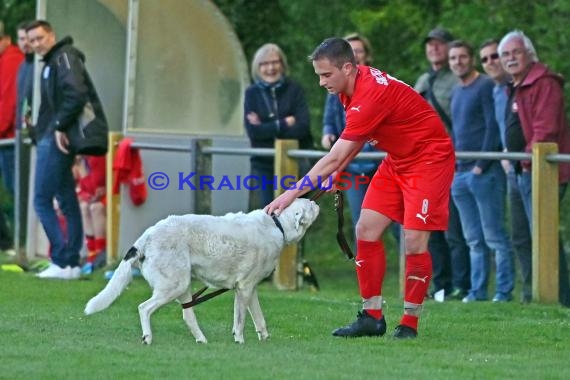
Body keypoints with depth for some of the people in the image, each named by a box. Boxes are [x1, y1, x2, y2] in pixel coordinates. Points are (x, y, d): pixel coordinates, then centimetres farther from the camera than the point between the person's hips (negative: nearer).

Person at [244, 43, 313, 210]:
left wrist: (266, 129, -11)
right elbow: (253, 131, -7)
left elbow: (302, 127, -11)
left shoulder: (293, 90, 0)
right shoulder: (252, 94, 4)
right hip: (264, 166, 1)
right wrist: (283, 124, -11)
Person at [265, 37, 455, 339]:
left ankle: (409, 323, -3)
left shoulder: (372, 95, -30)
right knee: (366, 229, 0)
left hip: (429, 159, -9)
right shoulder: (352, 87, -3)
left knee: (414, 240, -14)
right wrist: (337, 172, 2)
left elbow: (334, 158, -31)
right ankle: (372, 317, 4)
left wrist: (291, 194, -30)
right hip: (397, 160, 9)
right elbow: (360, 137, 15)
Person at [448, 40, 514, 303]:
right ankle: (478, 291, 10)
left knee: (495, 236, -7)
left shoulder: (486, 87, -6)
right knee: (474, 239, 8)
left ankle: (504, 290, -6)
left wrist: (482, 165, -15)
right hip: (460, 173, 8)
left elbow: (494, 127, -12)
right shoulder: (456, 92, 19)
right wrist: (453, 165, 13)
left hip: (484, 173, -8)